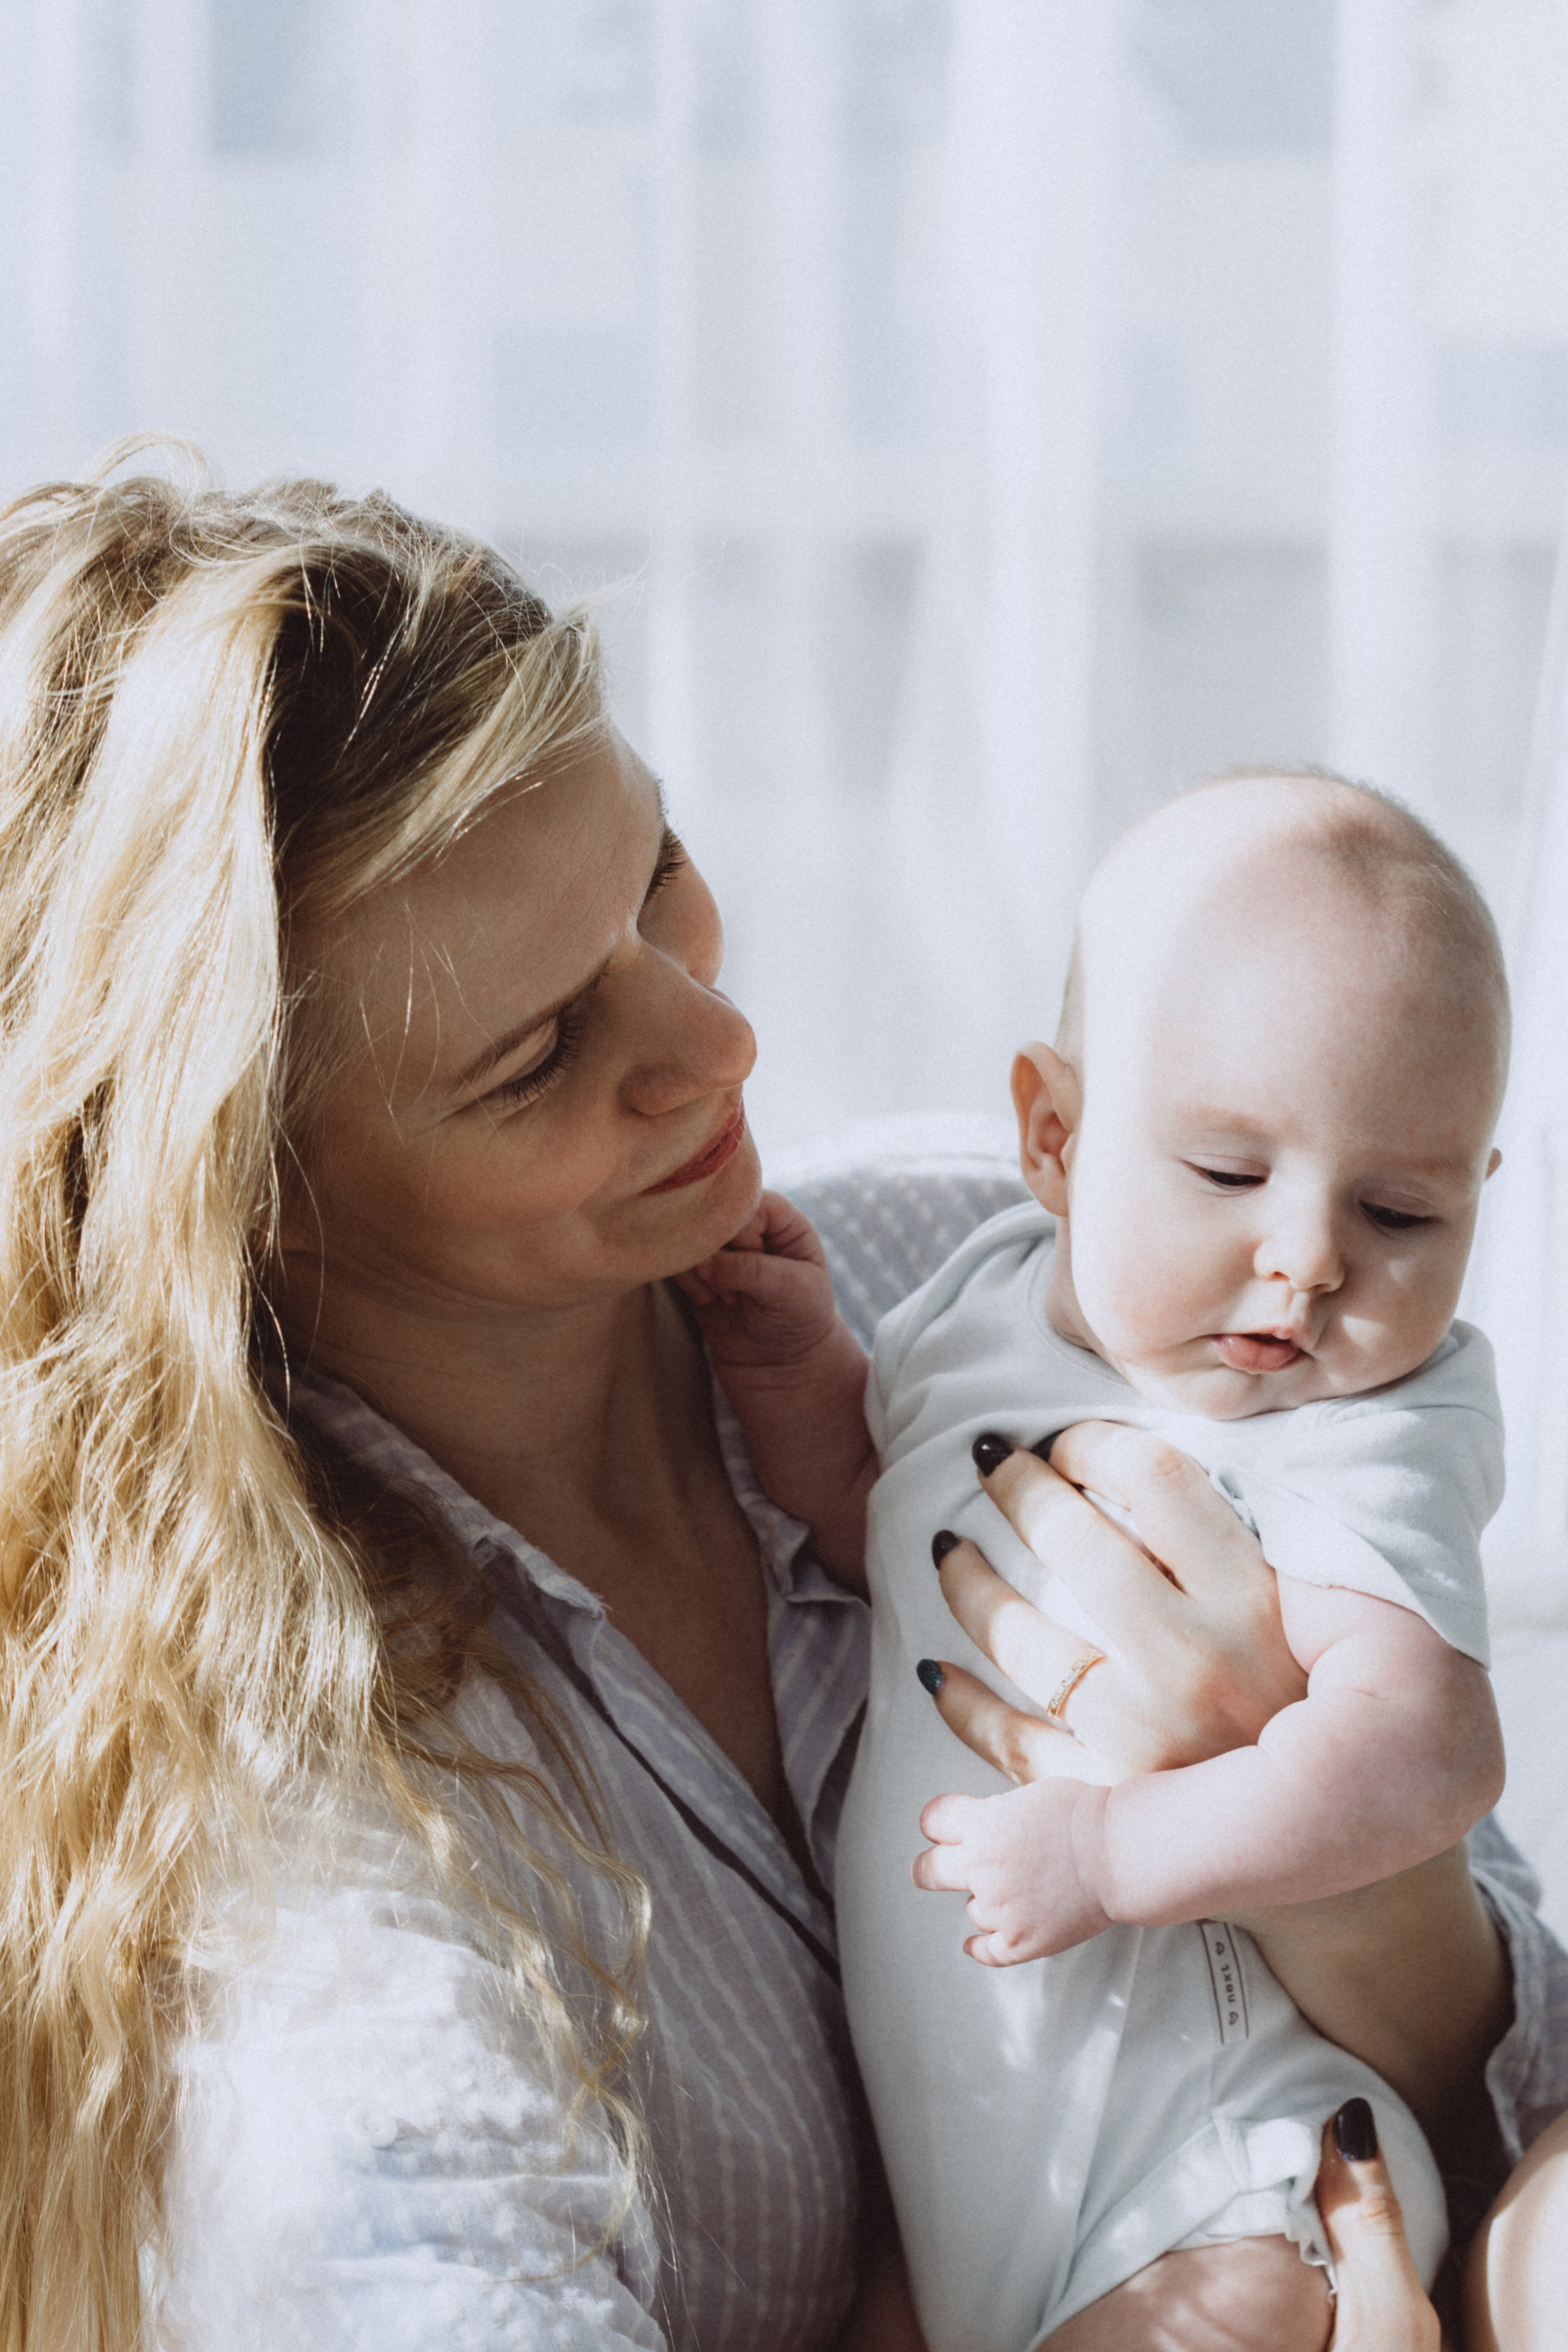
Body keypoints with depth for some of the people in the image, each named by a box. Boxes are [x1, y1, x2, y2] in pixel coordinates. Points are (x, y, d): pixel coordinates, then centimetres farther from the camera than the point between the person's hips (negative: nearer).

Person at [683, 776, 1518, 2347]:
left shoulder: (1358, 1453, -18)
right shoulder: (986, 1303, 2)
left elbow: (1426, 1752, -33)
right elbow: (876, 1528, 21)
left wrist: (1110, 1849, -35)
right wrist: (798, 1363, 4)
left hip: (1210, 2120, -6)